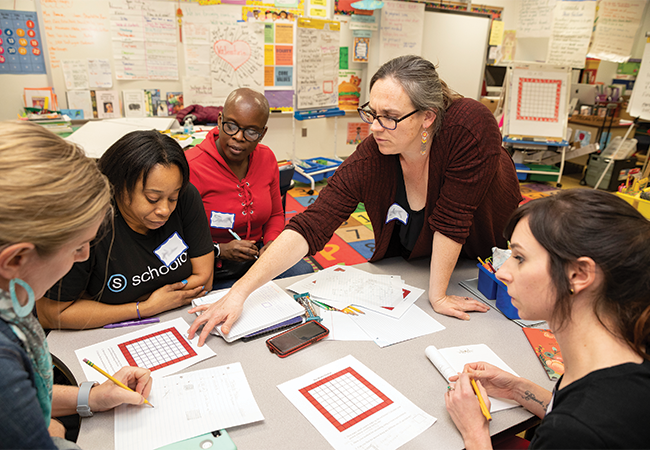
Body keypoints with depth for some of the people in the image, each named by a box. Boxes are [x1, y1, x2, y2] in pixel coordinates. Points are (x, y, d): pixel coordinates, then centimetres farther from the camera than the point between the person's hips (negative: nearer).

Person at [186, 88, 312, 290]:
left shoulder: (266, 158, 2)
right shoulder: (191, 167, -17)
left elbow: (276, 215, 15)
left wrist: (271, 243, -5)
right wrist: (220, 251, -22)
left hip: (258, 256, 6)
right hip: (212, 270, -5)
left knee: (305, 272, -19)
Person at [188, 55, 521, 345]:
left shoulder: (471, 126, -38)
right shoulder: (369, 159, -31)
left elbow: (452, 218, -32)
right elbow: (309, 227, -34)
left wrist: (437, 295, -24)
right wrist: (240, 292, -40)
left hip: (491, 256, -1)